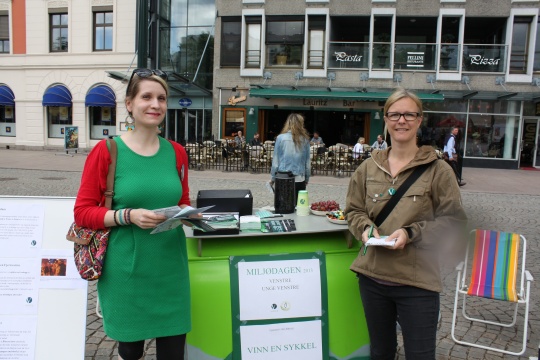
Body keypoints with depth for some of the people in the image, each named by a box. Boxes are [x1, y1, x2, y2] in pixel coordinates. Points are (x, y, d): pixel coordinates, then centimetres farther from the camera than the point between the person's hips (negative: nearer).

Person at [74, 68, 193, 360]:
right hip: (126, 268, -3)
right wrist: (128, 215, -19)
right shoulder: (107, 150, -7)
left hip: (170, 267, 3)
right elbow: (83, 212, -5)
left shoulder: (176, 152, 5)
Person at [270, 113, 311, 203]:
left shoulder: (281, 138, -6)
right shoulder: (305, 139, -1)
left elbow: (276, 161, -2)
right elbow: (308, 162, 5)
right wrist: (307, 178, 16)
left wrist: (273, 177, 7)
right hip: (300, 179, 1)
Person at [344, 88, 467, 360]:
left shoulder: (437, 170, -7)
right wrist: (366, 227, -10)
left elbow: (454, 221, -6)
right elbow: (353, 210, 11)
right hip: (372, 276, 4)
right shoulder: (368, 167, 3)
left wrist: (411, 233, -18)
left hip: (418, 280, -3)